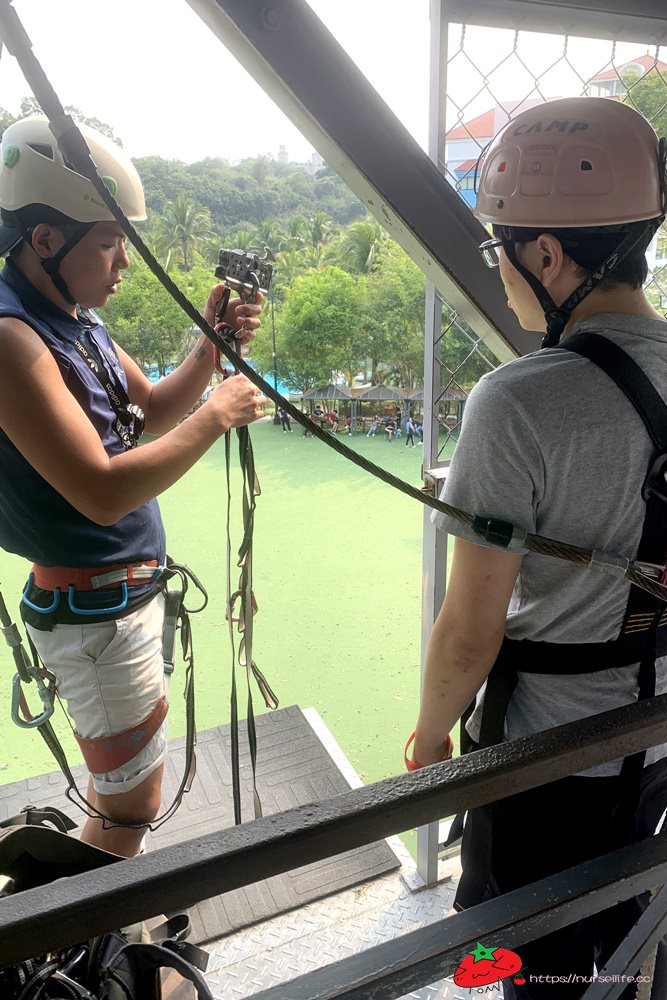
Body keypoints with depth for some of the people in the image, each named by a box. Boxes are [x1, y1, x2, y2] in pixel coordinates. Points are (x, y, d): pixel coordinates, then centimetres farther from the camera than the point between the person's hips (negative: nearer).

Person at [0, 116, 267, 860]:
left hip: (126, 590, 10)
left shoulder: (75, 320, 5)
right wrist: (216, 416, -22)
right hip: (92, 610, -9)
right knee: (133, 799, 7)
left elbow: (151, 413, 12)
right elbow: (103, 491, -30)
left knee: (123, 783, 26)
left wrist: (210, 347, -3)